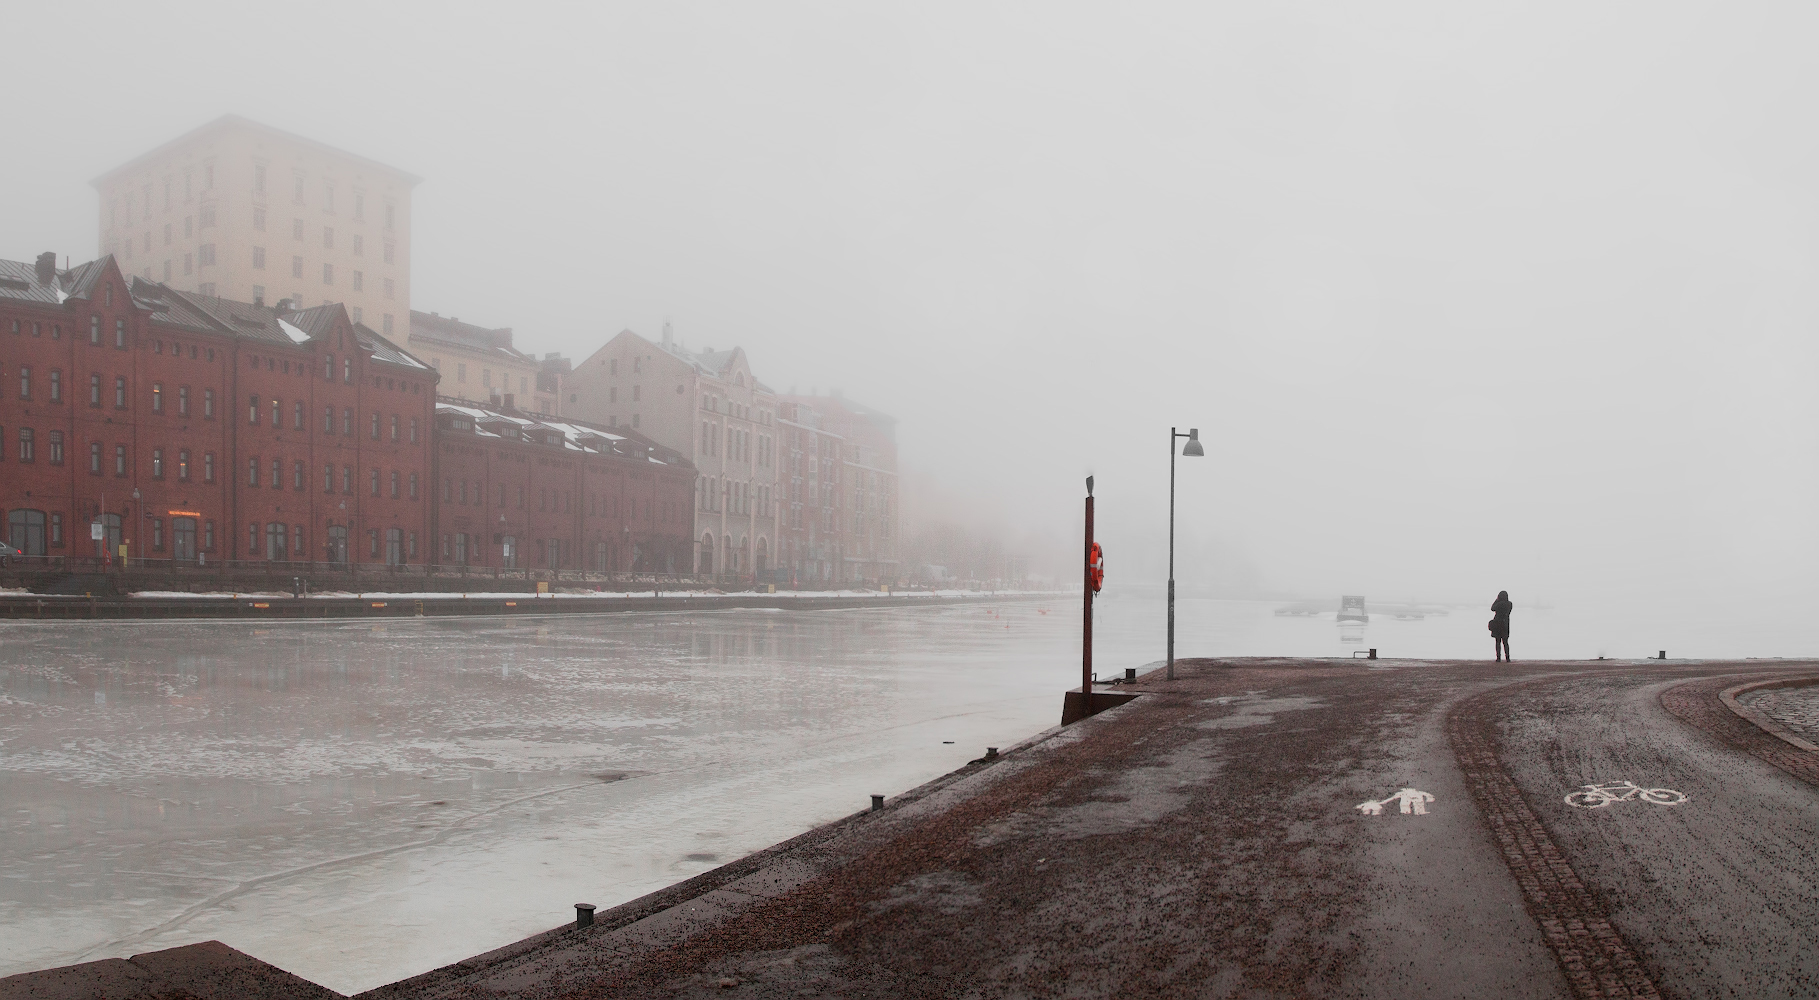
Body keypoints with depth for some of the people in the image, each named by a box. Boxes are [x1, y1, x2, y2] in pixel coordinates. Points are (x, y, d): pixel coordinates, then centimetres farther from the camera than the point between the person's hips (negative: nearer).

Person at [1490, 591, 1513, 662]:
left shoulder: (1500, 603, -16)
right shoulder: (1510, 604, 3)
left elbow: (1492, 609, -1)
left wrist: (1496, 600, 2)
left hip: (1498, 624, -5)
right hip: (1506, 624, 5)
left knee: (1498, 641, 2)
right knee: (1505, 642, 12)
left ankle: (1498, 658, -1)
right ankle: (1507, 658, 7)